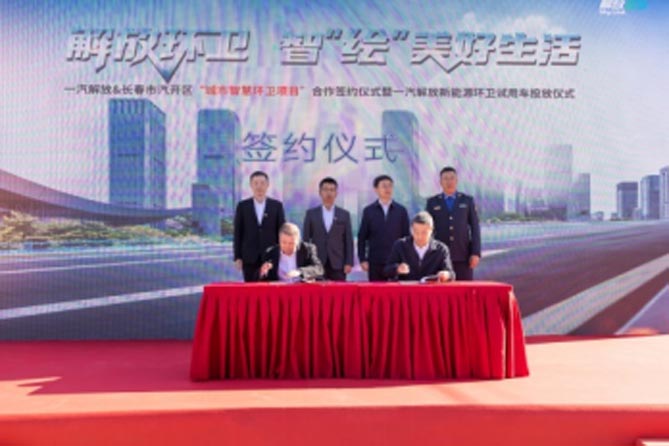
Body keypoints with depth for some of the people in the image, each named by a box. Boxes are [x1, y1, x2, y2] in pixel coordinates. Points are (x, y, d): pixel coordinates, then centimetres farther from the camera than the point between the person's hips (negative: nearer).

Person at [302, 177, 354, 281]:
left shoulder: (344, 214, 8)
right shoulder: (311, 213, 6)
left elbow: (348, 241, 6)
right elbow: (305, 240, 6)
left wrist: (349, 263, -3)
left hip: (338, 265, 0)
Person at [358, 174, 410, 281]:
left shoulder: (401, 210, 7)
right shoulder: (368, 211, 5)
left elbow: (406, 236, 8)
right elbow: (362, 237, 6)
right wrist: (363, 259, -1)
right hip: (375, 262, 0)